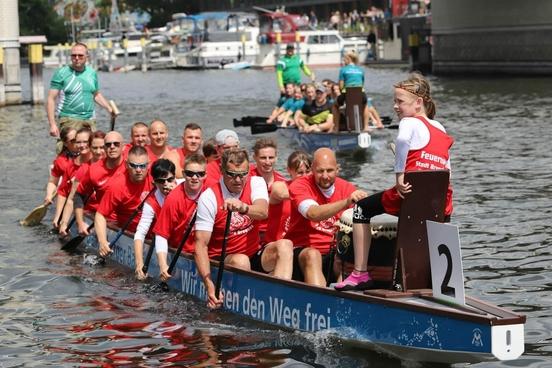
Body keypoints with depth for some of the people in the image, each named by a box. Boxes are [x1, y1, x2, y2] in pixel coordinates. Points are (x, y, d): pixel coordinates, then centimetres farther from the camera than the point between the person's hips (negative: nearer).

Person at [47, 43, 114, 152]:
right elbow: (51, 99, -5)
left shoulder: (92, 73, 12)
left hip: (89, 121, 5)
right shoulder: (61, 73, -3)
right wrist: (52, 124, -13)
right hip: (69, 120, -5)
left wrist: (109, 109, 14)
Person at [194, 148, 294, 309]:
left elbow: (262, 213, -24)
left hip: (254, 255, 4)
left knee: (285, 245, -22)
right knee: (241, 261, -35)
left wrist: (243, 207, -49)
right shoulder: (209, 197, -11)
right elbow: (201, 244, -17)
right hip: (221, 260, -4)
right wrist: (209, 285, -30)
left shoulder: (256, 183, -2)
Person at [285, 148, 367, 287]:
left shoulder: (347, 189, 7)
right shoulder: (299, 186, -5)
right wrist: (346, 202, -38)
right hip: (301, 252, -3)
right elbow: (313, 214, -25)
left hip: (333, 255, 3)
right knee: (312, 255, -36)